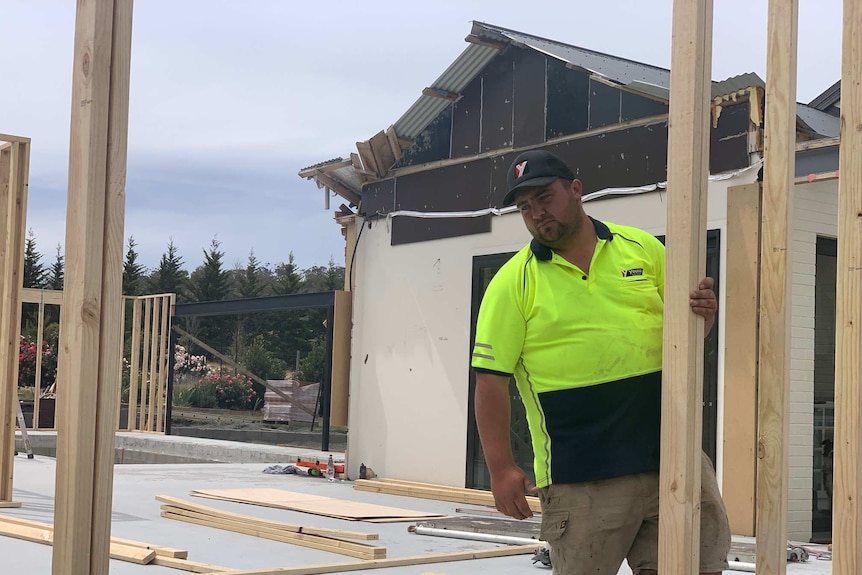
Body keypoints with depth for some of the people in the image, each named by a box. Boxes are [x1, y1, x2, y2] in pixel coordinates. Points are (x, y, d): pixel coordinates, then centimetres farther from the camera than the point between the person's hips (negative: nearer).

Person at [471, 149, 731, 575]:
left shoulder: (643, 249, 8)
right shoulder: (513, 283, 0)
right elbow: (491, 380, -4)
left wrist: (703, 312, -8)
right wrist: (501, 469, -10)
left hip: (670, 455, 3)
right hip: (581, 477, -3)